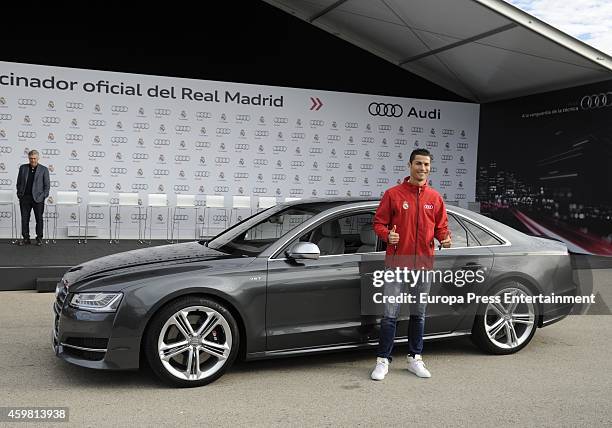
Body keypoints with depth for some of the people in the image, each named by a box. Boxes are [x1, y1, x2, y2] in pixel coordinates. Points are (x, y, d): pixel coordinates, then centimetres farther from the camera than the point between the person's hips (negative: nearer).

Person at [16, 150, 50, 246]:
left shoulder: (43, 169, 1)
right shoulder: (23, 168, 8)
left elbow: (47, 185, 3)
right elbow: (19, 183, 12)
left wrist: (44, 196, -5)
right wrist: (19, 195, 4)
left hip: (38, 198, -2)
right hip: (25, 198, 2)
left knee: (39, 219, 3)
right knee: (24, 219, 4)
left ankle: (39, 238, 10)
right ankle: (26, 238, 11)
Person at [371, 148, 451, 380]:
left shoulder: (435, 198, 7)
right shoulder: (393, 194, -3)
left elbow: (441, 226, 13)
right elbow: (379, 222, 0)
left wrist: (444, 238, -8)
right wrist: (387, 235, -20)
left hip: (424, 263, 4)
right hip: (397, 262, -3)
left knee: (419, 314, 13)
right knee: (390, 314, -2)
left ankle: (415, 358, 25)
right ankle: (383, 361, 7)